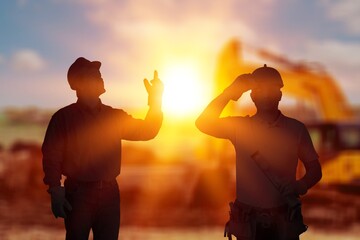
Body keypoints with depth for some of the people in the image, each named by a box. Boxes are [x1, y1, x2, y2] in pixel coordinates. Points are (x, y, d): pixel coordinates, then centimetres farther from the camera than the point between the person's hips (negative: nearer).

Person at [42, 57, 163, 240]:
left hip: (109, 192, 4)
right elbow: (51, 155, -6)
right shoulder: (64, 117, -2)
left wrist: (155, 100, -3)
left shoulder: (114, 116, 9)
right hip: (78, 193, -3)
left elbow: (146, 131, 8)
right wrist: (55, 191, -14)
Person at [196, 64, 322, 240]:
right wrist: (230, 92, -15)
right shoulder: (239, 126, 0)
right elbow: (203, 124, -12)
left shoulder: (296, 129, 0)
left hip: (285, 220, 0)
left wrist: (300, 186, -17)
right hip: (247, 221, 0)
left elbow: (315, 169, 4)